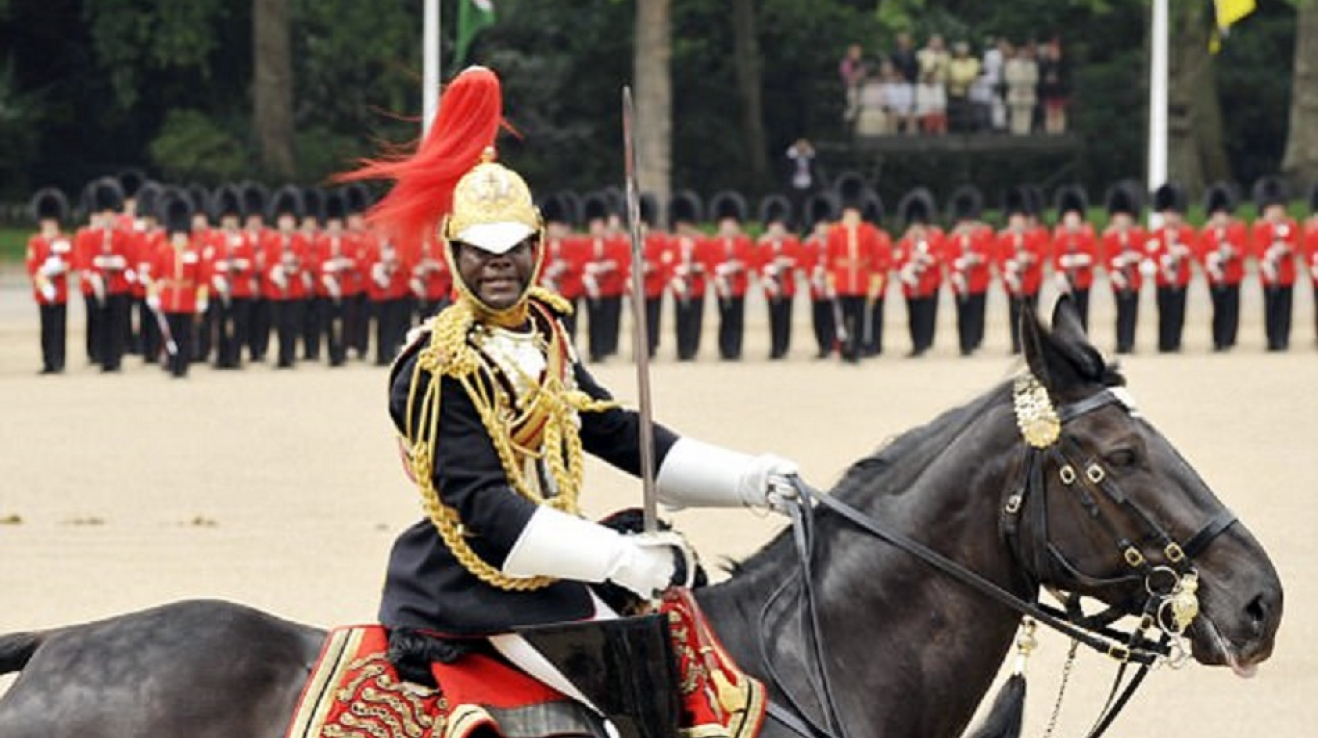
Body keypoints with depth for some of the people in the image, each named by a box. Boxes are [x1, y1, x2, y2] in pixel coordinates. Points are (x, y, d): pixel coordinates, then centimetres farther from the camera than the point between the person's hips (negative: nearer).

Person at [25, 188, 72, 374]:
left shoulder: (65, 242, 7)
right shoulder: (35, 242, 7)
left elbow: (70, 263, 1)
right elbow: (31, 266, 0)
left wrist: (58, 268, -17)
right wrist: (41, 278, -15)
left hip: (60, 291, 0)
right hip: (43, 290, 0)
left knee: (59, 327, -3)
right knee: (47, 327, 2)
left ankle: (58, 362, -2)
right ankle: (48, 362, 4)